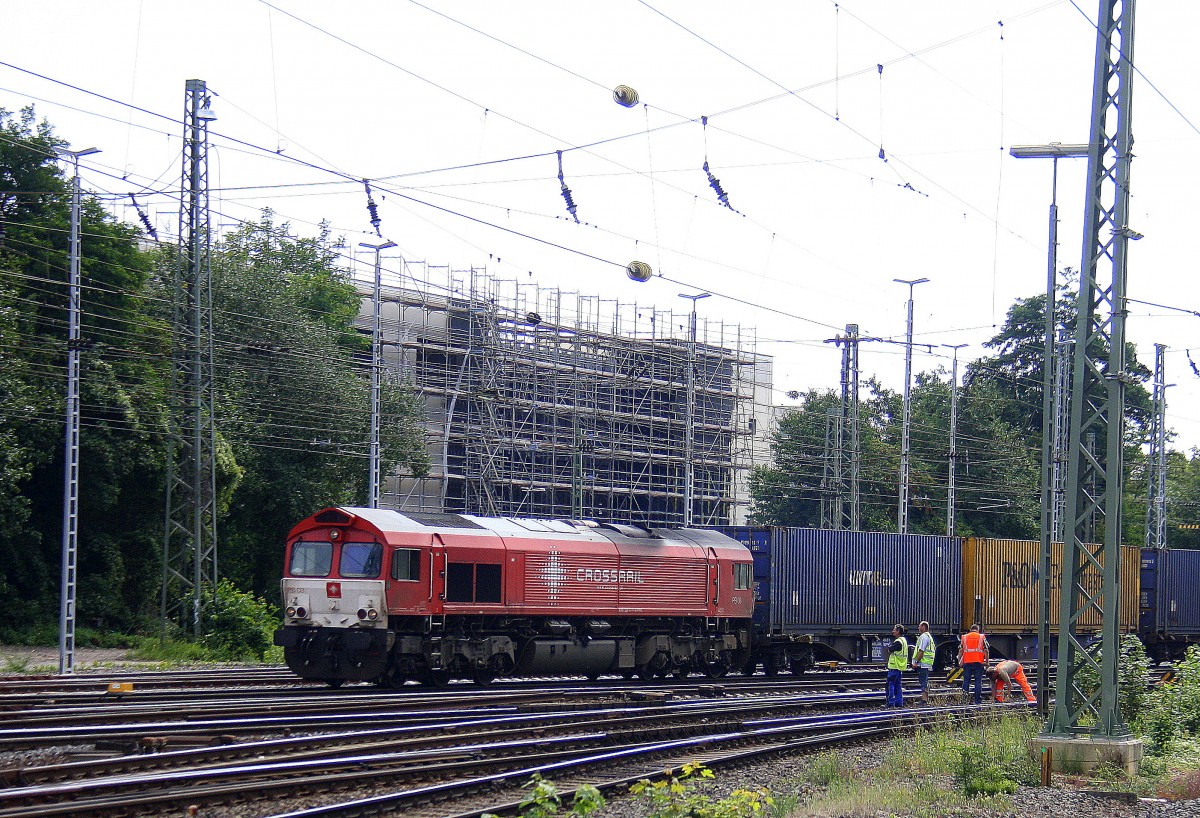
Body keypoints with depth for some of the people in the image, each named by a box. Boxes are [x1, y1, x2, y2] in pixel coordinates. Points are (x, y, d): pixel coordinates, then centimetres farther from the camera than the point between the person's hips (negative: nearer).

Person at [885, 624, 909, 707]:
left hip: (895, 666, -10)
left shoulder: (898, 642, -18)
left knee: (890, 684, -6)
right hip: (900, 666, 10)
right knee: (897, 685, 13)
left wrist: (889, 646, 3)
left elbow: (890, 649, -16)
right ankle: (899, 702, 13)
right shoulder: (903, 640, 14)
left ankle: (891, 702, -7)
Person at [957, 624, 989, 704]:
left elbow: (960, 650, 6)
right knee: (978, 680, 3)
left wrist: (959, 661, 11)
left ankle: (965, 690, -11)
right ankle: (978, 700, 2)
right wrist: (986, 661, 4)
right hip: (978, 662, -1)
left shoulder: (964, 637, 10)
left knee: (966, 679, 12)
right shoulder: (982, 637, 5)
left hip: (967, 661, 1)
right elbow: (986, 650, 0)